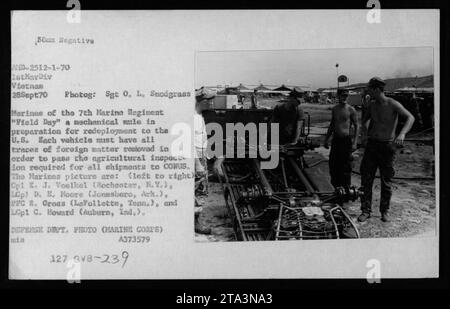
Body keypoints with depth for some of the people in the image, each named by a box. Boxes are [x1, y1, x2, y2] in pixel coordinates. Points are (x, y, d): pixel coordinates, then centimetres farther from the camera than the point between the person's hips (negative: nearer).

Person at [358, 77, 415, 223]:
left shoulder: (393, 104, -11)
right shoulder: (372, 105, 6)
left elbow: (410, 117, -21)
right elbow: (365, 120, 26)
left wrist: (402, 133, -36)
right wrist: (366, 133, 9)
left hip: (387, 146, -4)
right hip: (372, 144, 4)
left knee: (386, 181, 4)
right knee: (366, 179, -1)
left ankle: (385, 211, 18)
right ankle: (366, 210, 6)